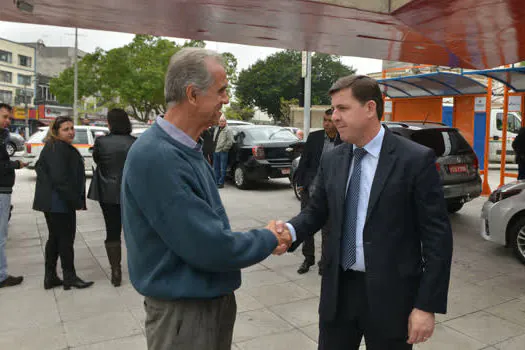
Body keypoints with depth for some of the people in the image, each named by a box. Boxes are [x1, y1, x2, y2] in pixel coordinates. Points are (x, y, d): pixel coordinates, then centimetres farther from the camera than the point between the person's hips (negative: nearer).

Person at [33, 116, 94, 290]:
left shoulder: (64, 147, 17)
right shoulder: (57, 149, -17)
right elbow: (60, 179, -24)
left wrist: (77, 200, 17)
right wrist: (76, 201, -19)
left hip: (52, 203, 11)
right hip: (59, 203, -11)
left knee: (55, 238, 15)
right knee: (66, 239, -1)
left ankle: (50, 277, 23)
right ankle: (69, 277, 10)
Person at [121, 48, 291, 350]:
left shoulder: (189, 150, 5)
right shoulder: (156, 156, -26)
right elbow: (209, 247, -27)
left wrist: (264, 240, -1)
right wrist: (268, 240, -11)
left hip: (215, 299, 9)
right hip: (183, 312, -9)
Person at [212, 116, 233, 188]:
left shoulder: (227, 130, -7)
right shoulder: (216, 129, 18)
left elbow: (230, 141, -14)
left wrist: (224, 148, -13)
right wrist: (214, 147, 16)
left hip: (223, 152, -8)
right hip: (215, 151, 8)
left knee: (222, 168, -3)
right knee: (216, 168, 13)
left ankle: (221, 183, 1)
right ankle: (216, 181, 21)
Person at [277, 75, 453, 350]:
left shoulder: (416, 159, -11)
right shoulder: (331, 160, 4)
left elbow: (437, 235, -10)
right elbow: (316, 211, 11)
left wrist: (428, 305, -12)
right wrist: (290, 230, -11)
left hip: (389, 294, -4)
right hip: (338, 289, 4)